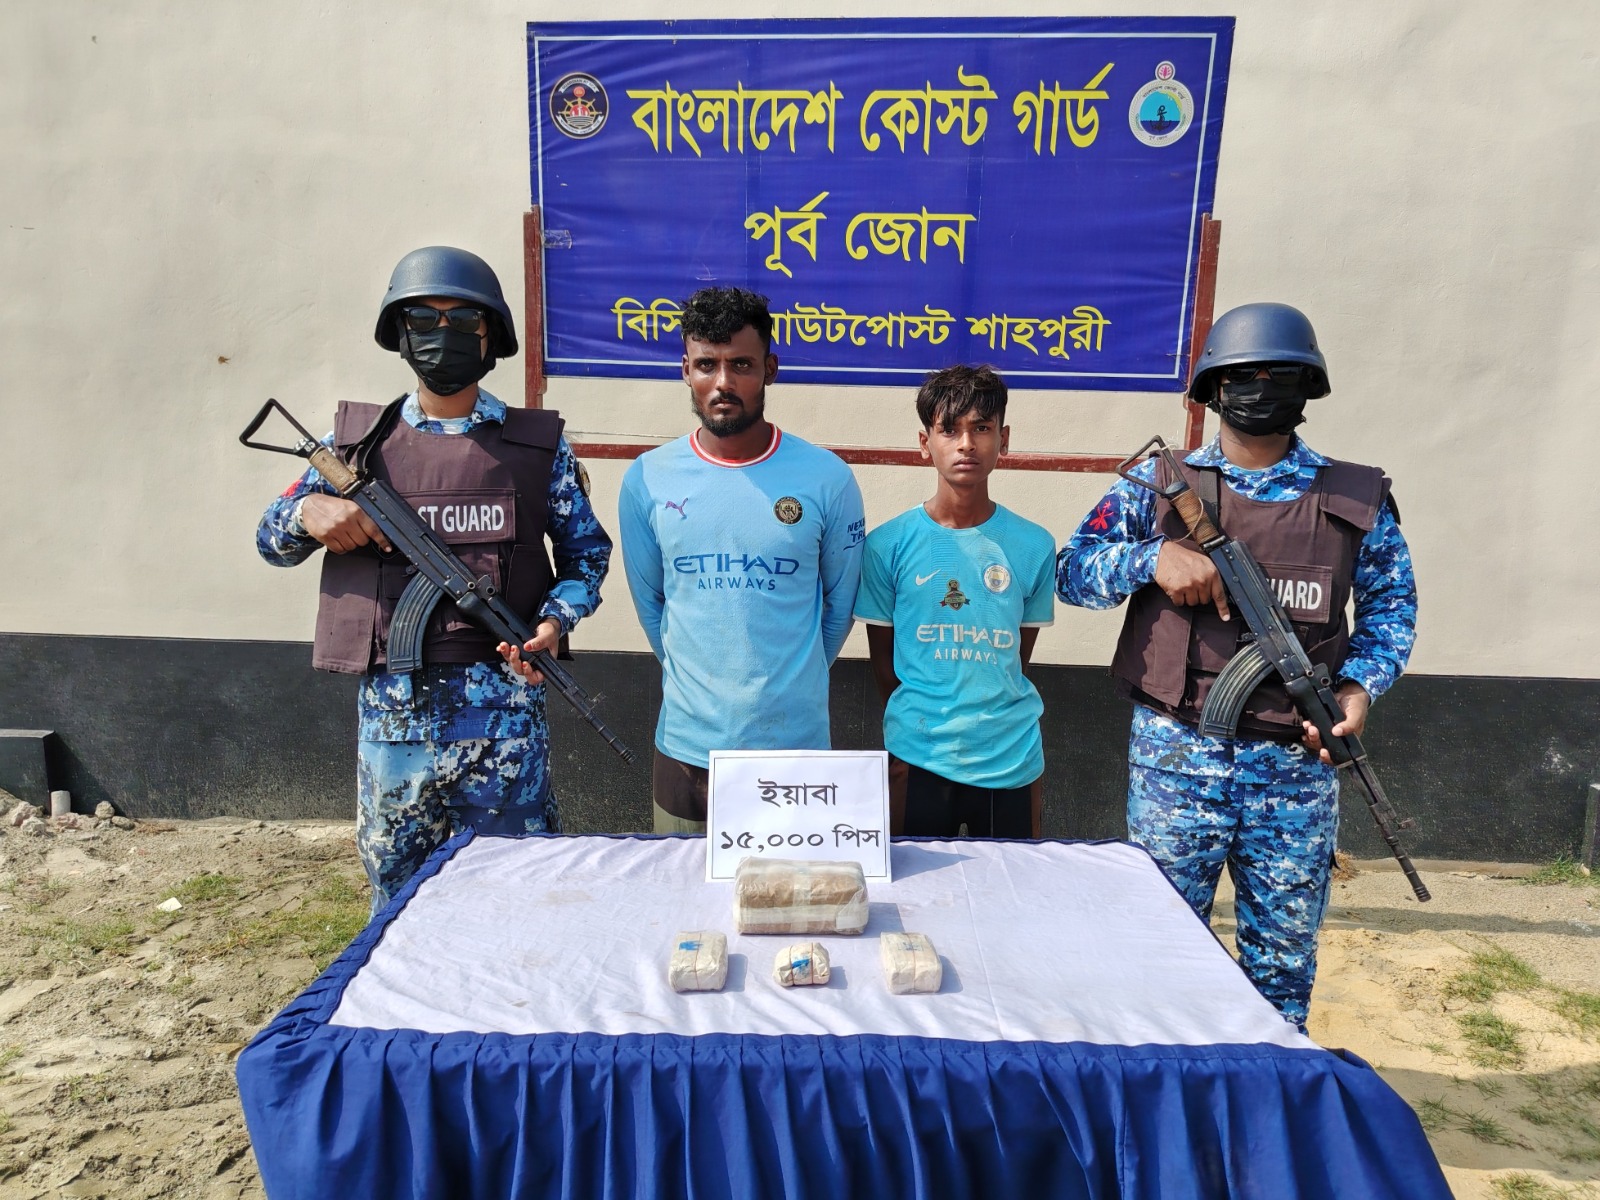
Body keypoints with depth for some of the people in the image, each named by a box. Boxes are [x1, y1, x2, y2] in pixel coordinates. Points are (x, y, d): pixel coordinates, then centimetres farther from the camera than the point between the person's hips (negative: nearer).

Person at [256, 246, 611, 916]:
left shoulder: (537, 444, 2)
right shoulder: (358, 439, 6)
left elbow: (587, 552, 7)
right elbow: (272, 541, 12)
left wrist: (556, 617, -12)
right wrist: (309, 512, -10)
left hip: (503, 706, -2)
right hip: (391, 706, 2)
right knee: (397, 894, 17)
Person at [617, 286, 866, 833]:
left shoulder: (827, 479, -8)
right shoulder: (646, 479, -4)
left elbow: (839, 603, 5)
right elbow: (650, 602, 9)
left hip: (795, 741, -1)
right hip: (686, 743, 1)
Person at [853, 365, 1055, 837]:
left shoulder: (1034, 546, -3)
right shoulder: (887, 545, -7)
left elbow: (1018, 657, 6)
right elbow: (883, 660, 3)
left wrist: (988, 719, 2)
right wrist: (913, 726, 3)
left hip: (1010, 760, 1)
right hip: (917, 759, -1)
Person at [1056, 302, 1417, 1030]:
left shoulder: (1356, 500, 3)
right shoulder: (1160, 485, 0)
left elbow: (1391, 605, 11)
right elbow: (1073, 572, -3)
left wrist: (1360, 684, -6)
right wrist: (1155, 556, -20)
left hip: (1296, 764, 1)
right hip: (1176, 756, -1)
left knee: (1284, 955, 16)